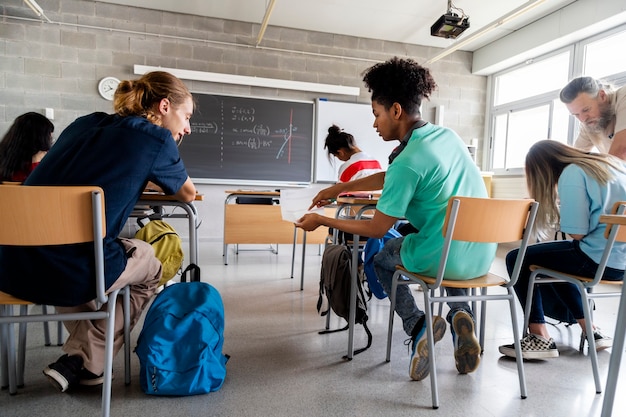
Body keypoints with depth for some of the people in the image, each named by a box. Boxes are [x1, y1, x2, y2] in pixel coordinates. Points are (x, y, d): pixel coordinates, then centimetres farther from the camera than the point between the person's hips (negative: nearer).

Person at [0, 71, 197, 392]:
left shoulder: (85, 123, 18)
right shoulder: (155, 137, 0)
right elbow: (187, 194, 15)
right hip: (72, 273, -6)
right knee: (149, 264, 24)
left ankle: (79, 351, 38)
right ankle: (84, 363, 19)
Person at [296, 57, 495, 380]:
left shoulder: (409, 161, -20)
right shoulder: (447, 135, 6)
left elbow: (376, 229, -11)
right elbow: (389, 177, 17)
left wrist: (321, 220, 0)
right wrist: (340, 188, 20)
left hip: (444, 259, -7)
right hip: (482, 256, 7)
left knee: (382, 259, 23)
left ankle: (417, 326, 5)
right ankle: (460, 316, 18)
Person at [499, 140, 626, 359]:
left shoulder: (571, 174, -13)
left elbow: (577, 233, -17)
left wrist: (560, 216, 2)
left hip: (600, 259, -9)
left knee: (517, 259, 0)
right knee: (550, 260, 28)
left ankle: (540, 338, 0)